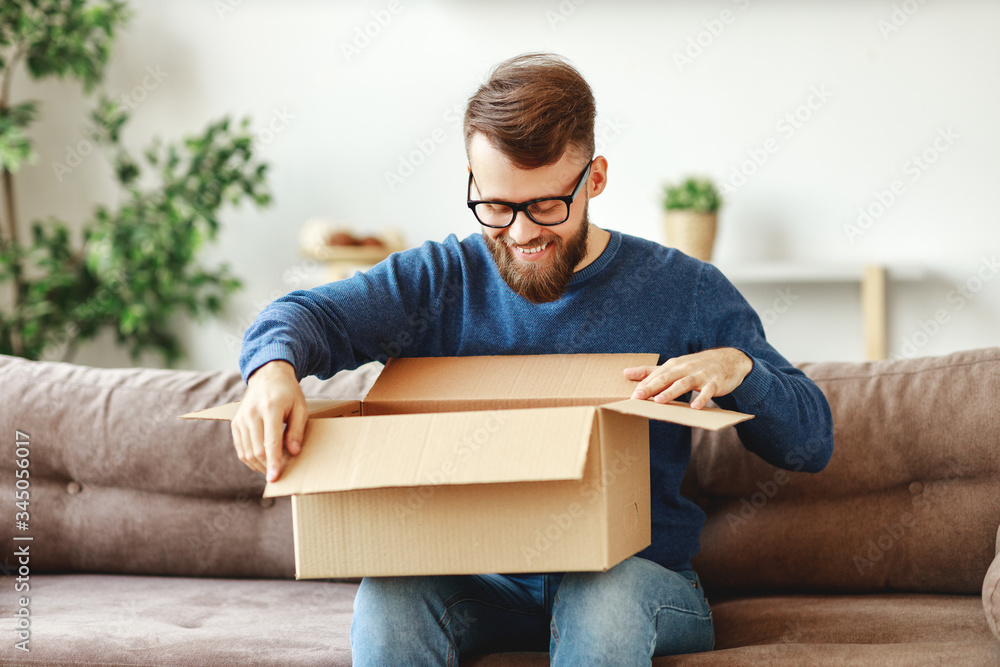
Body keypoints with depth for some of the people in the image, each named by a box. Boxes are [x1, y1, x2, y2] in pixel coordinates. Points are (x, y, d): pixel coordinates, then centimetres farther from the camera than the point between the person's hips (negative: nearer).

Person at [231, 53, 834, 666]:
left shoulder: (684, 292, -1)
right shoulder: (441, 279, 4)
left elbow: (812, 442, 0)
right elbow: (308, 314, -5)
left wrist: (739, 367, -22)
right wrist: (274, 368, -30)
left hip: (638, 572, -1)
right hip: (479, 579, 2)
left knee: (605, 599, -37)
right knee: (386, 601, -30)